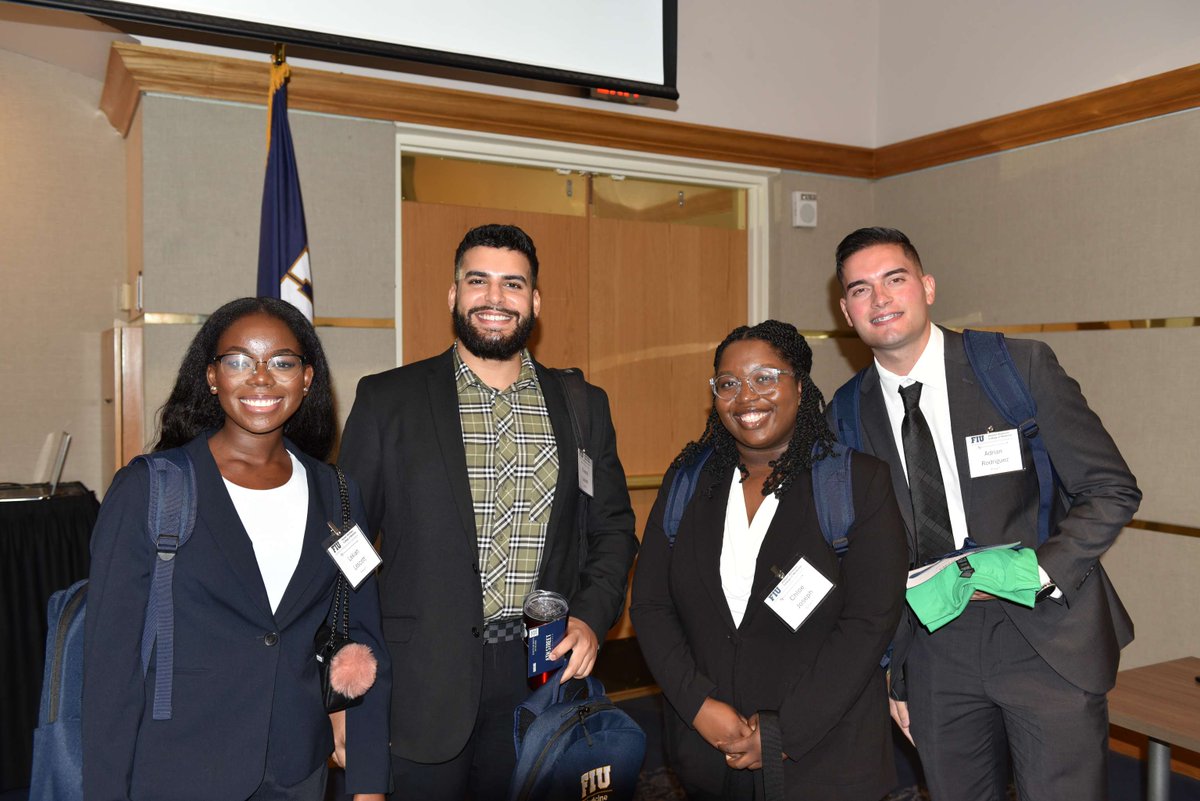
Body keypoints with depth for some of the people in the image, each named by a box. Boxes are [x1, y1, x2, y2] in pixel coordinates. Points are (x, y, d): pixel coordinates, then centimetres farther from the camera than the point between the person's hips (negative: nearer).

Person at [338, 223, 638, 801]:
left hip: (545, 672, 2)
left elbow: (613, 529, 12)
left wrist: (591, 618, -3)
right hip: (421, 686, -2)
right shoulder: (387, 400, 0)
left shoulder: (583, 406, 7)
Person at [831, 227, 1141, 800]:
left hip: (1048, 639, -2)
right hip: (936, 652, 3)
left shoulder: (1022, 366, -8)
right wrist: (895, 677, 11)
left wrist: (1042, 570, -20)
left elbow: (1112, 490, -4)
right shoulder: (852, 414, 1)